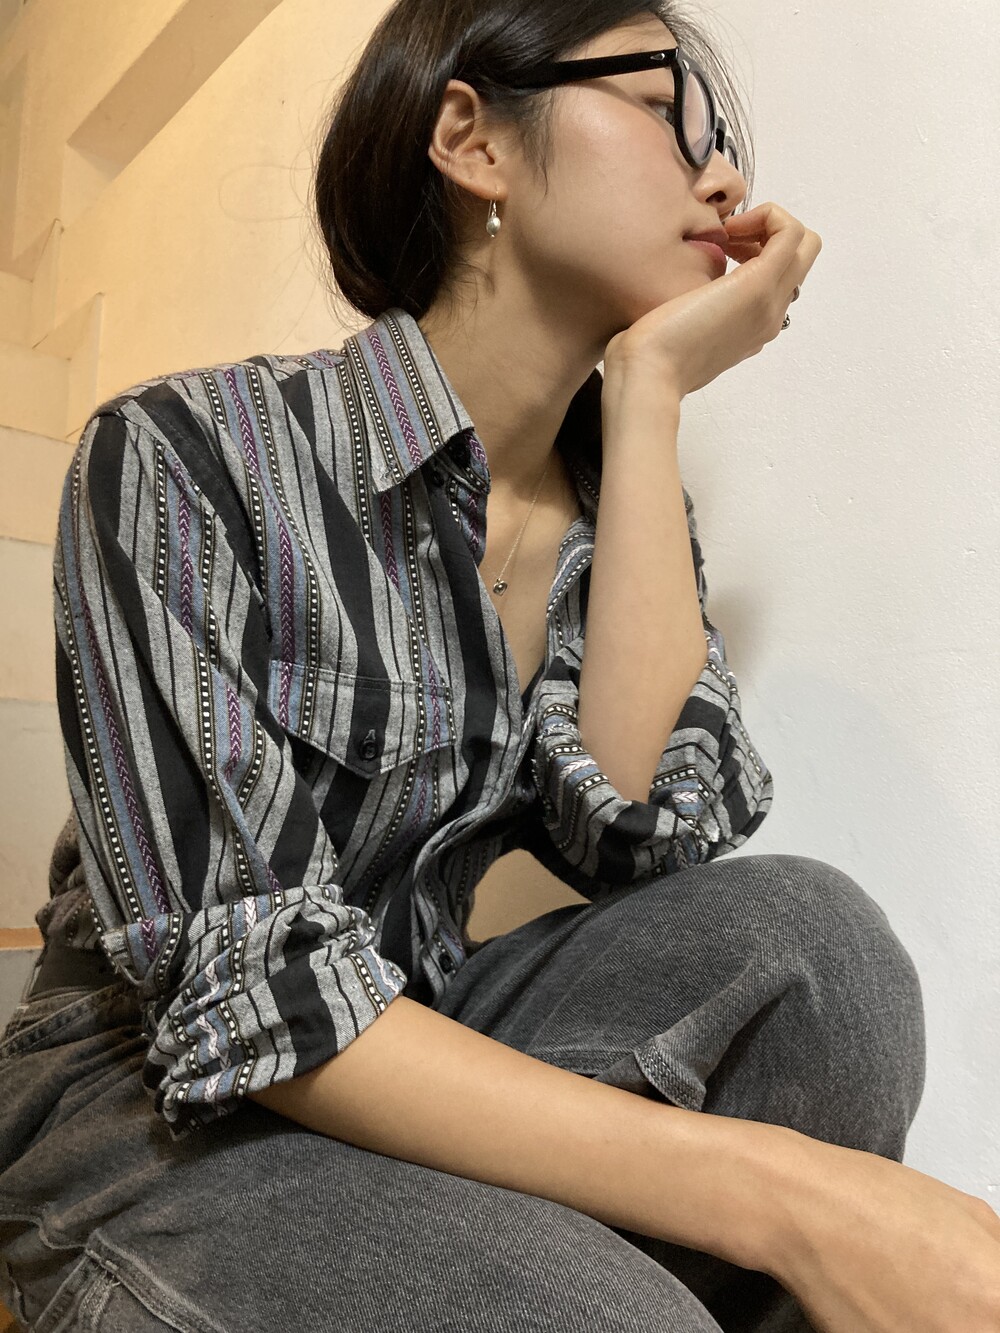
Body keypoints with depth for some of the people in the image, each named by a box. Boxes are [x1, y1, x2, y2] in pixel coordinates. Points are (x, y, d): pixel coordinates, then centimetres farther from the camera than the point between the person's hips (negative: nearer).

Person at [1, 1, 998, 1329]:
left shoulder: (625, 508, 1)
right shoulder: (184, 453, -17)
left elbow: (639, 834, -17)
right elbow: (246, 984, -25)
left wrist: (647, 395, -15)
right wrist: (778, 1193, -31)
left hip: (426, 1049, 5)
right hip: (161, 1124, -4)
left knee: (806, 932, -21)